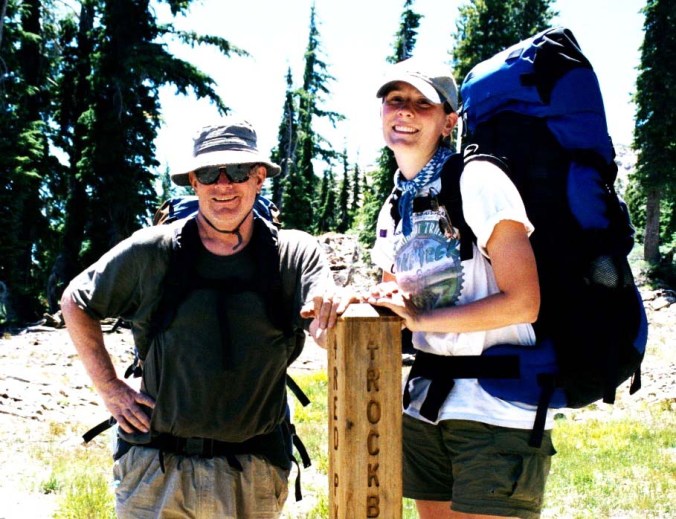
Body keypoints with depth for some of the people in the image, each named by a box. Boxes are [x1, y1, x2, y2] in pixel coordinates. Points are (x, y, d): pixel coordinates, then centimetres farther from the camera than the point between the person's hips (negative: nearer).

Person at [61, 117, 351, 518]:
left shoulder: (296, 254, -2)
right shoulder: (150, 252, -4)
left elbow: (328, 333, -15)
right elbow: (77, 301, 9)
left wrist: (330, 307, -38)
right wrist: (109, 387, 2)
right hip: (155, 469, 0)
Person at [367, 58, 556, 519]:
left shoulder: (477, 182, -11)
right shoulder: (394, 209, 12)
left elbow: (522, 302, -17)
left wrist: (421, 317, -17)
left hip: (497, 410, -7)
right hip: (426, 407, 7)